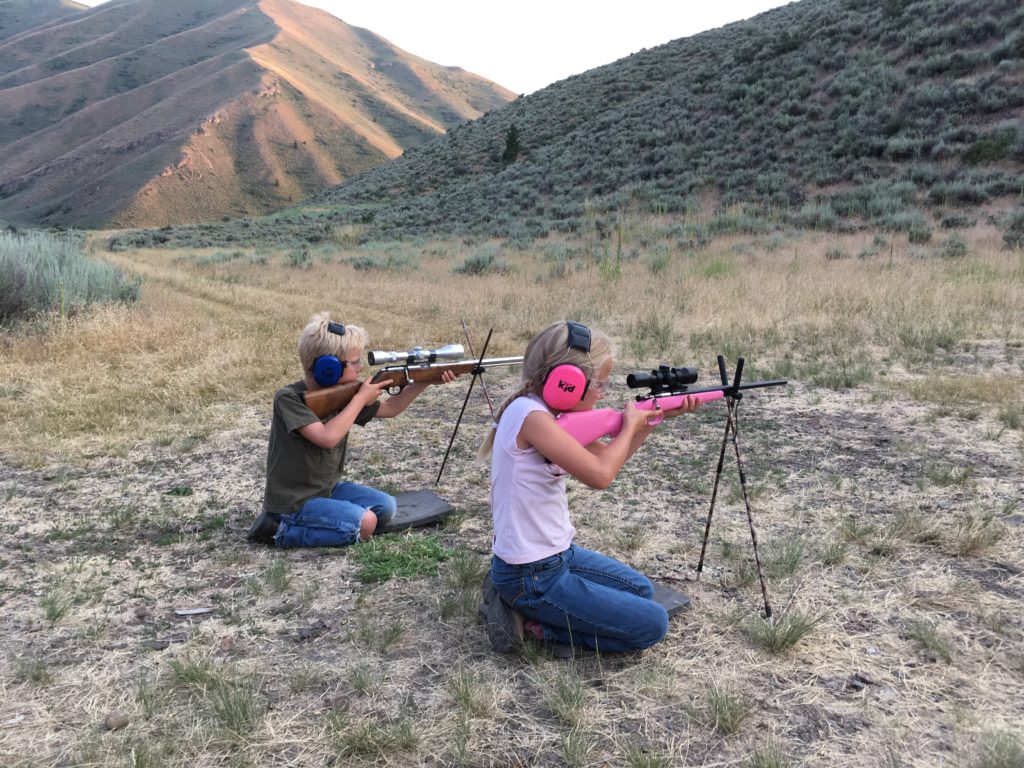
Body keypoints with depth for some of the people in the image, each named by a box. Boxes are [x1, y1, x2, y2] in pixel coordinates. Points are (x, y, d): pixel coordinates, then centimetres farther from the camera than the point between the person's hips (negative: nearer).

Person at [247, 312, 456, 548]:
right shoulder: (288, 398, -22)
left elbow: (390, 408, 11)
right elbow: (327, 437, -34)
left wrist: (425, 380, 0)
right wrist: (361, 398, -23)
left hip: (328, 489, 8)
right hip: (293, 501, -8)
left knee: (386, 507, 0)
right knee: (364, 524, -20)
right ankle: (283, 530, -7)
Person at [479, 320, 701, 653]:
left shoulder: (549, 413, 3)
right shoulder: (530, 415, -26)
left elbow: (606, 457, 15)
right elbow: (600, 474, -31)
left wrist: (657, 416, 9)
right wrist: (629, 425, -13)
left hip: (557, 554, 9)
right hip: (531, 577, -9)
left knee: (640, 589, 25)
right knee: (652, 624, -2)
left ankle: (523, 607, 15)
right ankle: (533, 623, 2)